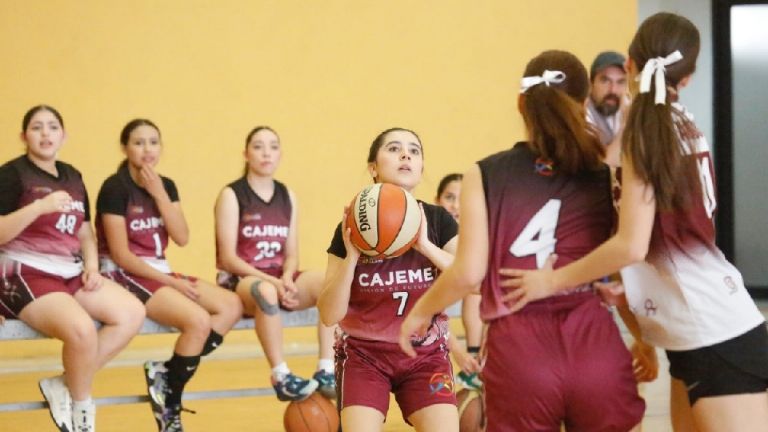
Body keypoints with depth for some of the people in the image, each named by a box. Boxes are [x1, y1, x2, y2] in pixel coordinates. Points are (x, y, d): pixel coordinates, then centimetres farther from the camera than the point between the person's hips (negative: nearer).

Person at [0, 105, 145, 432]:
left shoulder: (72, 177, 15)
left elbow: (85, 233, 21)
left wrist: (92, 267, 2)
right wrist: (40, 206, -26)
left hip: (69, 273, 7)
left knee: (132, 313, -16)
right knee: (82, 329, -33)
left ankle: (64, 386, -6)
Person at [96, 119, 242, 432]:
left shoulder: (166, 186, 10)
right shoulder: (115, 188, -12)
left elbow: (182, 238, -3)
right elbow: (120, 254, -16)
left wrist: (159, 194, -11)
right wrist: (171, 282, -17)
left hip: (159, 272, 8)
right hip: (124, 276, -8)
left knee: (231, 307, -9)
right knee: (198, 320, -27)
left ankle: (165, 374, -7)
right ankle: (169, 406, -11)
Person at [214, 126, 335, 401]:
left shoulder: (287, 196, 12)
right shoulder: (232, 195, -4)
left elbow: (291, 254, 10)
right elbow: (228, 258, -10)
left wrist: (287, 278, -14)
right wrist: (272, 281, -22)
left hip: (280, 278, 5)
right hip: (239, 280, -5)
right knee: (266, 291, -41)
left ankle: (326, 372, -25)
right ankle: (281, 378, -34)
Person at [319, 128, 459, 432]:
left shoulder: (437, 221, -3)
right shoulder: (352, 230, -7)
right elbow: (329, 315, -11)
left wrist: (425, 245, -24)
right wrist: (351, 256, -24)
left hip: (426, 355, 1)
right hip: (364, 354, -1)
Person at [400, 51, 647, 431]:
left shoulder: (486, 175, 2)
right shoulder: (606, 179, 5)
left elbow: (468, 273, -4)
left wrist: (420, 312, 14)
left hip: (519, 354, 0)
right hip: (597, 351, 1)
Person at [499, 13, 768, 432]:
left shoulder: (647, 131, -13)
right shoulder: (681, 125, 10)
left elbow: (632, 245, -20)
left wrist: (551, 281, -10)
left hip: (717, 338, -8)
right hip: (711, 331, 8)